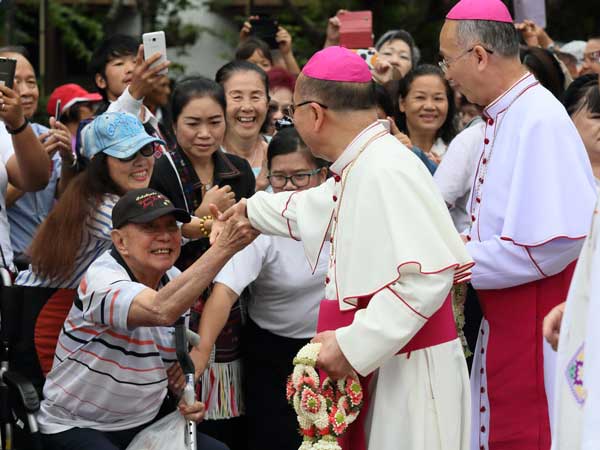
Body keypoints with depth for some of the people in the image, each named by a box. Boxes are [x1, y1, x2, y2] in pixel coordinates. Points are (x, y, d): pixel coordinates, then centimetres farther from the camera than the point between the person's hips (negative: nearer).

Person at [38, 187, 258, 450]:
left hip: (144, 424, 8)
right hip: (77, 428, -8)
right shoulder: (102, 280, -23)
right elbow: (161, 310, -45)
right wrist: (224, 247, -48)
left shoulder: (174, 281, 4)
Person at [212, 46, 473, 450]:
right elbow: (317, 208, 33)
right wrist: (253, 209, 47)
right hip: (374, 365, 9)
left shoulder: (386, 172, -20)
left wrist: (353, 343, -25)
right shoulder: (359, 167, 10)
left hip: (409, 371, -9)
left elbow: (427, 277, -27)